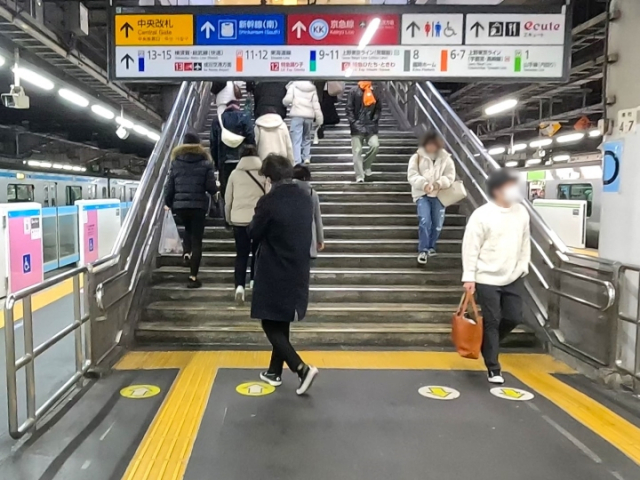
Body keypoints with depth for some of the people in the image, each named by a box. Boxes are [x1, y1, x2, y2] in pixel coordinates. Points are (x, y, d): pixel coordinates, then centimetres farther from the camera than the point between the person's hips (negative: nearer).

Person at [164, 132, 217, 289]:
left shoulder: (176, 162, 4)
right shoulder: (205, 163, -2)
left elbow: (169, 186, 5)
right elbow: (211, 188, -6)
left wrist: (168, 202, 22)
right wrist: (216, 188, 18)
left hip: (180, 205, 3)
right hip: (198, 206, -2)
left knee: (188, 230, 33)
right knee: (197, 240, 4)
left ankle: (186, 253, 13)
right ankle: (193, 277, 3)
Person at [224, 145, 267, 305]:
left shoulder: (235, 173, 5)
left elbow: (228, 199, 10)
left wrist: (228, 218, 23)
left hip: (238, 219, 2)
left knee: (241, 254, 7)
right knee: (257, 252, 16)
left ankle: (239, 286, -6)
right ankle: (254, 281, 14)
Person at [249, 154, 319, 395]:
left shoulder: (269, 202, -17)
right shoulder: (306, 199, 3)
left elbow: (254, 234, -7)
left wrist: (258, 217, 10)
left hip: (274, 274, -7)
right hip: (298, 272, 7)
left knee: (271, 326, 4)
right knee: (282, 323, 19)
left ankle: (302, 368, -7)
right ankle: (275, 371, 30)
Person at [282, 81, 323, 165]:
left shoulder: (293, 85, 1)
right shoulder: (312, 87, 11)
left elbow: (288, 99, -8)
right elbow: (316, 104, 7)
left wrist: (285, 103, 15)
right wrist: (319, 119, 8)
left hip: (297, 115, -3)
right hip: (309, 116, 3)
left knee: (296, 139, -3)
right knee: (307, 137, 22)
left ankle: (297, 162, -10)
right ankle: (307, 157, 17)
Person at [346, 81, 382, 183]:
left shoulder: (374, 92, 7)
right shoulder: (354, 91, -2)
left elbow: (378, 108, 13)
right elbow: (349, 109, -2)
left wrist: (374, 121, 0)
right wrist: (354, 123, -9)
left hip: (370, 127, 2)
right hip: (357, 127, -2)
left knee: (375, 145, -15)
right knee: (357, 151, -4)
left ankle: (366, 166, 10)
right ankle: (360, 177, 0)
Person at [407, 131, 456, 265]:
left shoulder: (446, 158, 4)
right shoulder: (417, 157, 0)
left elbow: (450, 176, 0)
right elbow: (412, 175, -8)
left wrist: (439, 184, -19)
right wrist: (424, 184, -24)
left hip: (439, 195, 2)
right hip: (422, 194, -2)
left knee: (437, 224, 5)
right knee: (424, 221, -15)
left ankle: (430, 247, 28)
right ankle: (423, 250, -3)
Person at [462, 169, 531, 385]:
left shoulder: (521, 212, 3)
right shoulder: (482, 215, -14)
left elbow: (525, 243, 13)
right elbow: (471, 248, -13)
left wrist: (523, 266, 10)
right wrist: (469, 277, -14)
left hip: (514, 277, 5)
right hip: (487, 278, -5)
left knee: (514, 317, 6)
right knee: (492, 321, 0)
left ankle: (488, 345, 33)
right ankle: (493, 368, 12)